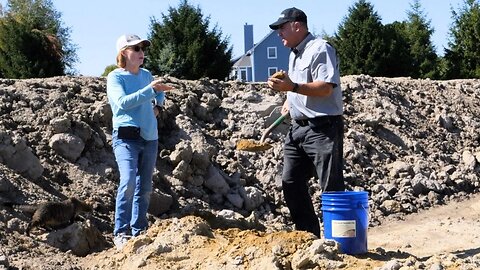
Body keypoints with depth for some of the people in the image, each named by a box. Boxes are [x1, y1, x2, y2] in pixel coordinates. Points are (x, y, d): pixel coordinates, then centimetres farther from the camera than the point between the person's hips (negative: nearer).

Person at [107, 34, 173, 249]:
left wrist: (157, 105, 13)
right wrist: (150, 89, -24)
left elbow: (160, 92, 33)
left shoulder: (146, 75, 13)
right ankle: (121, 233, -16)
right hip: (126, 137, -6)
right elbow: (123, 102, -21)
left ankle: (138, 231, 19)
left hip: (150, 137, 7)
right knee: (128, 181, -22)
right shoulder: (115, 77, -5)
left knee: (144, 188, 9)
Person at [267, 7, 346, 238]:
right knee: (290, 182, 10)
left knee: (332, 187, -6)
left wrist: (292, 87, -31)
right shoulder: (294, 53, 18)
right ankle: (308, 234, 19)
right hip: (298, 127, 10)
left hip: (323, 128, -10)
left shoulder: (320, 49, -12)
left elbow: (325, 88, -24)